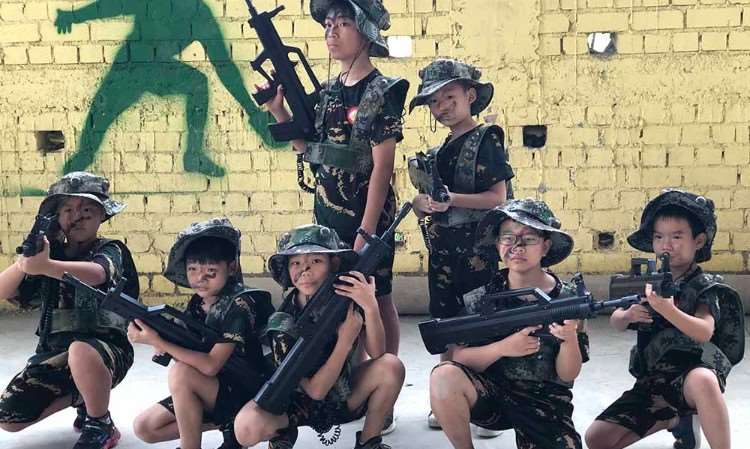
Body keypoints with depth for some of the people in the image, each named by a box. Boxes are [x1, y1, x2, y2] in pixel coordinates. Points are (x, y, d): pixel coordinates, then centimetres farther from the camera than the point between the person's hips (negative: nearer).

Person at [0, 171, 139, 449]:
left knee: (81, 351, -39)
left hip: (105, 349, -5)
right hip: (53, 352, 5)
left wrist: (45, 266, -50)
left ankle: (100, 426, -13)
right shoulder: (51, 250, 8)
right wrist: (24, 262, -23)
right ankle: (82, 397, 18)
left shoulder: (110, 250, -5)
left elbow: (95, 273, -31)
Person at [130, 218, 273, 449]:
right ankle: (227, 424, 5)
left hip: (245, 394, -8)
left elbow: (210, 365, -26)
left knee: (180, 373, -29)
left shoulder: (240, 303, -20)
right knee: (144, 427, 2)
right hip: (207, 393, 8)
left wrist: (157, 340, -28)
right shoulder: (197, 304, 4)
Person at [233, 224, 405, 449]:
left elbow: (377, 354, -23)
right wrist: (345, 341, -33)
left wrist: (371, 307, -38)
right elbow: (315, 390, -24)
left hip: (344, 399, 3)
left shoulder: (348, 298, -16)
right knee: (246, 429, -31)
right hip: (302, 403, -2)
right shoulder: (283, 325, -23)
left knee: (392, 366, -24)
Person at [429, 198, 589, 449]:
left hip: (546, 402, 0)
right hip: (492, 393, 0)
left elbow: (567, 375, -5)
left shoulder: (566, 299, -3)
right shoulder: (481, 298, -2)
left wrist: (570, 339, -25)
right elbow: (458, 357, -8)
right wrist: (503, 347, -24)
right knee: (444, 375, -30)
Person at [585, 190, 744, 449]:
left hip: (691, 374, -6)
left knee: (702, 380, -42)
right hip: (651, 383, 6)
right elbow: (615, 323, 6)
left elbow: (705, 333, -24)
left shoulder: (705, 287, -6)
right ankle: (677, 421, 14)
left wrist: (667, 309, -42)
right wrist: (629, 315, -19)